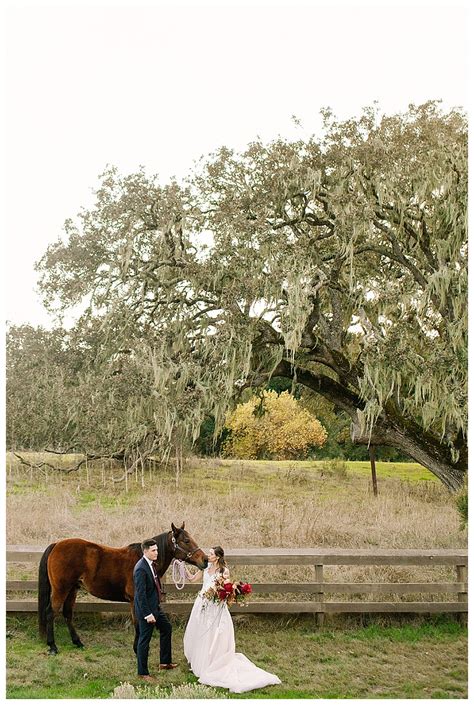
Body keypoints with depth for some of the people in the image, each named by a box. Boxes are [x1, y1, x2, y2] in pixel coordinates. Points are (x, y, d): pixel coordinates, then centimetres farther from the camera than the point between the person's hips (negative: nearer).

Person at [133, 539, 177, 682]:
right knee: (144, 640, 3)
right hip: (146, 609, -10)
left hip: (155, 607, 10)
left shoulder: (151, 563, 3)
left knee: (166, 628, 22)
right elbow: (140, 594, -26)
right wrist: (148, 614, -25)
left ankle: (165, 662, 37)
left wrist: (155, 608, 20)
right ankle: (143, 672, 17)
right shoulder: (141, 568, -26)